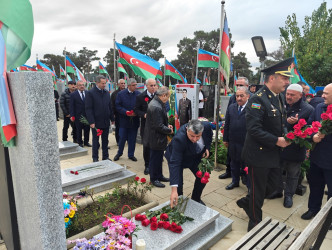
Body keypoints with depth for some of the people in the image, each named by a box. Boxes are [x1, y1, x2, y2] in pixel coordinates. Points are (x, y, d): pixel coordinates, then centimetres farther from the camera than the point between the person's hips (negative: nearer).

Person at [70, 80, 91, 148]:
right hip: (78, 116, -2)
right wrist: (72, 116, -9)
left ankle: (86, 142, 25)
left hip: (87, 115, 2)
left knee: (87, 130, 10)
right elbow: (71, 106, -3)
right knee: (79, 130, 8)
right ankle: (80, 143, 21)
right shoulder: (73, 94, -1)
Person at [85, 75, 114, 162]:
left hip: (106, 122, 5)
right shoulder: (90, 93, -8)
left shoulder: (107, 93, 9)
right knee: (95, 141, 8)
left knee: (105, 141, 13)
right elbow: (88, 109, -11)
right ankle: (95, 158, 21)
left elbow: (110, 107, 13)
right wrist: (91, 122, -16)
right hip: (96, 122, -5)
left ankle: (105, 157, 25)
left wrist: (112, 118, 10)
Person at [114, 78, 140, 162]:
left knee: (132, 139, 10)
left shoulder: (138, 94, 0)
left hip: (134, 121, 1)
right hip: (124, 120, -1)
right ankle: (119, 153, 29)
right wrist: (126, 112, -18)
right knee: (122, 138, 8)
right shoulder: (121, 94, -2)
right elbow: (117, 106, -5)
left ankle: (131, 155, 26)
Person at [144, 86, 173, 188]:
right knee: (155, 159, 7)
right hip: (156, 138, -10)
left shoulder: (158, 103, 6)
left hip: (158, 138, 10)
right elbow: (159, 126, -26)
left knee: (159, 158, 22)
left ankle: (159, 176, 38)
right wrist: (169, 131, -11)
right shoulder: (156, 107, -27)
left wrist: (167, 125, 4)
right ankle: (154, 179, 24)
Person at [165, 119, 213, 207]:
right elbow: (175, 163, -44)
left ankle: (196, 199, 33)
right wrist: (174, 190, -48)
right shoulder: (179, 138, -43)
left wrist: (207, 147, -12)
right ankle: (179, 202, 21)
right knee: (178, 183, -10)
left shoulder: (207, 126, -29)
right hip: (177, 157, -4)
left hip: (196, 156, 5)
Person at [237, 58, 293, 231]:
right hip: (259, 154, -8)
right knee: (258, 191, 8)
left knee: (273, 186, 19)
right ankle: (255, 224, 32)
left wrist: (285, 135, 1)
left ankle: (246, 202, 43)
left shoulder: (280, 97, 8)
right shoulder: (258, 99, -21)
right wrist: (276, 141, -22)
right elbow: (253, 129, -26)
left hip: (274, 153, 9)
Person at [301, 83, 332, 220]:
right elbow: (309, 124, 4)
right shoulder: (319, 107, 1)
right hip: (316, 156, 5)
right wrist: (313, 136, -13)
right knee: (315, 185, 21)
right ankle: (313, 209, 41)